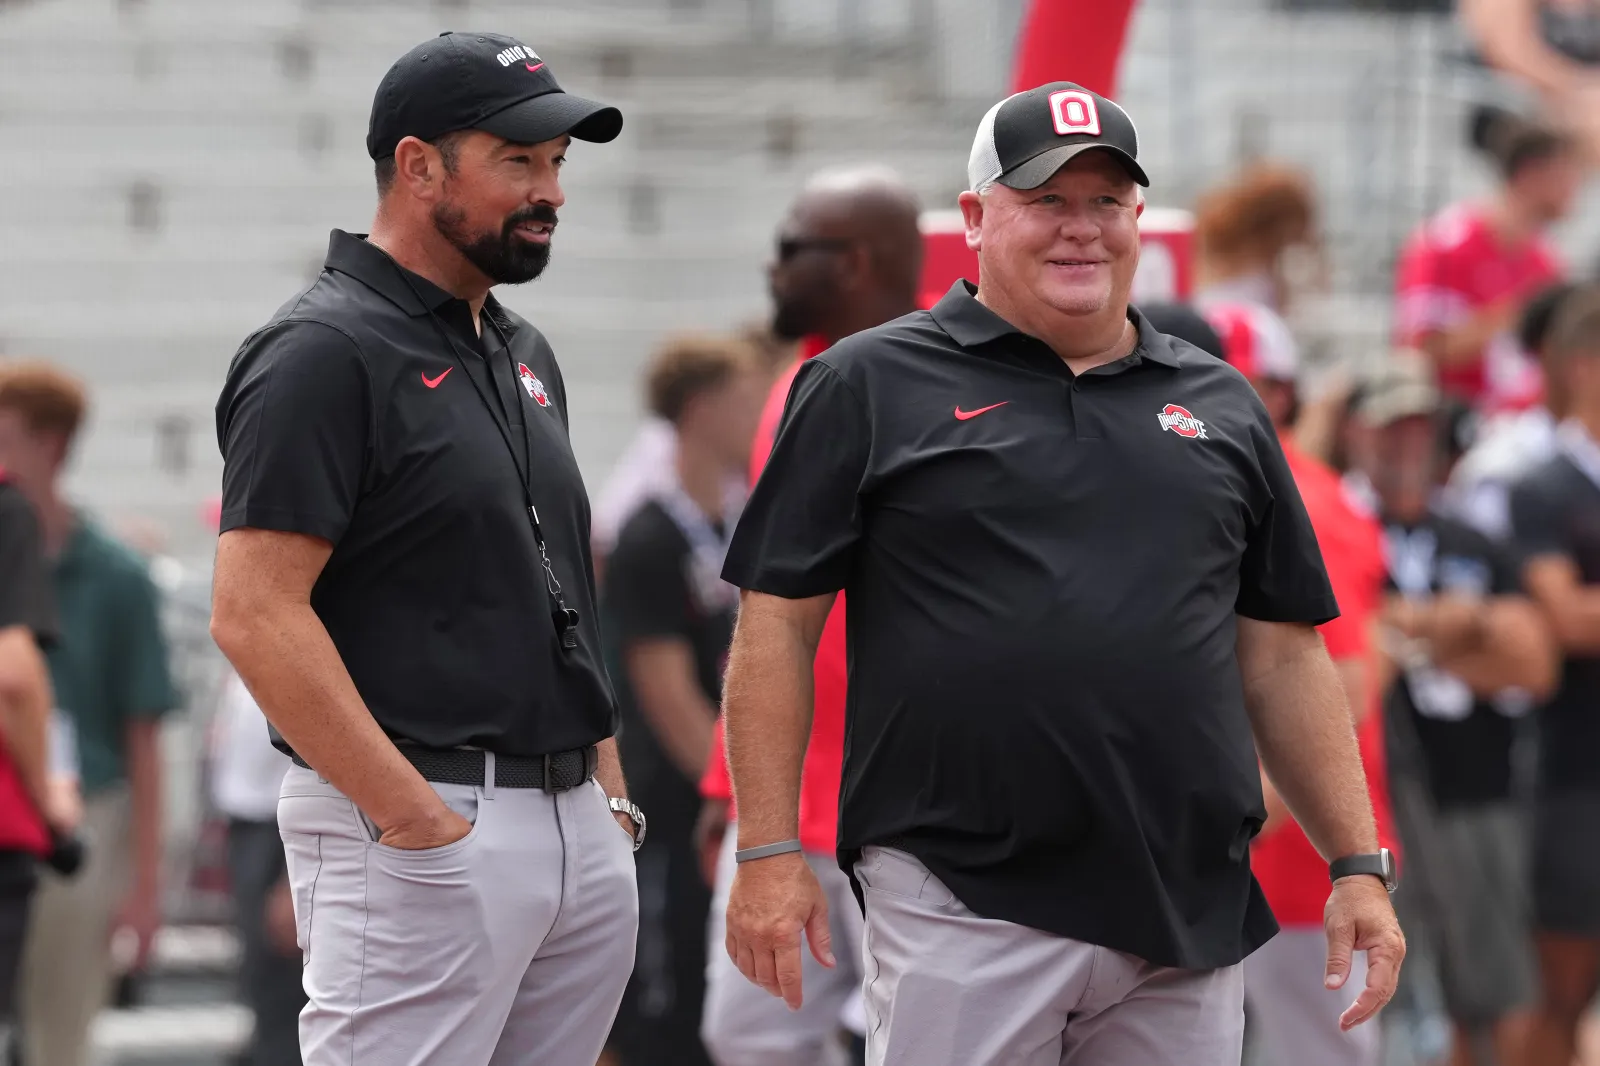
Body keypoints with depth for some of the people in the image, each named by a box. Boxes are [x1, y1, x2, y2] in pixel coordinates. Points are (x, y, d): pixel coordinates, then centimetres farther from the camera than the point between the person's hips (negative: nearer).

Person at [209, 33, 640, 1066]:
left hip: (578, 827, 8)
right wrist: (418, 821, -20)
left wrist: (610, 786, 16)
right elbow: (256, 614, -17)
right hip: (420, 843, -8)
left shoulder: (523, 354, 18)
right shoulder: (324, 353, -9)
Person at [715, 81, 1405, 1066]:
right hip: (961, 906, -4)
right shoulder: (870, 386, 4)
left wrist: (1360, 866, 9)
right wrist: (769, 853, -6)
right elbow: (778, 623, 2)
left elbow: (1282, 656, 16)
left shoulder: (1221, 405, 16)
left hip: (1191, 917, 4)